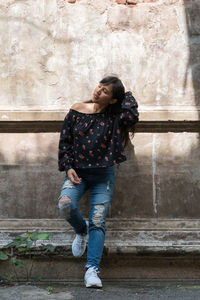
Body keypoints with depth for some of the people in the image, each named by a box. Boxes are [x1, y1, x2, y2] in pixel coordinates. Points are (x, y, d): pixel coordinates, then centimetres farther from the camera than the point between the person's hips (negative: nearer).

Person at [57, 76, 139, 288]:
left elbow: (131, 116, -23)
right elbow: (65, 141, 7)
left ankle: (92, 270, -8)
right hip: (77, 172, 1)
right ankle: (81, 231, 7)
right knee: (65, 205, -25)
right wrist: (68, 167, -5)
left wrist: (126, 95, -5)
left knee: (97, 222, -8)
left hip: (103, 176, -1)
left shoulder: (113, 116, -1)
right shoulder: (77, 111, 3)